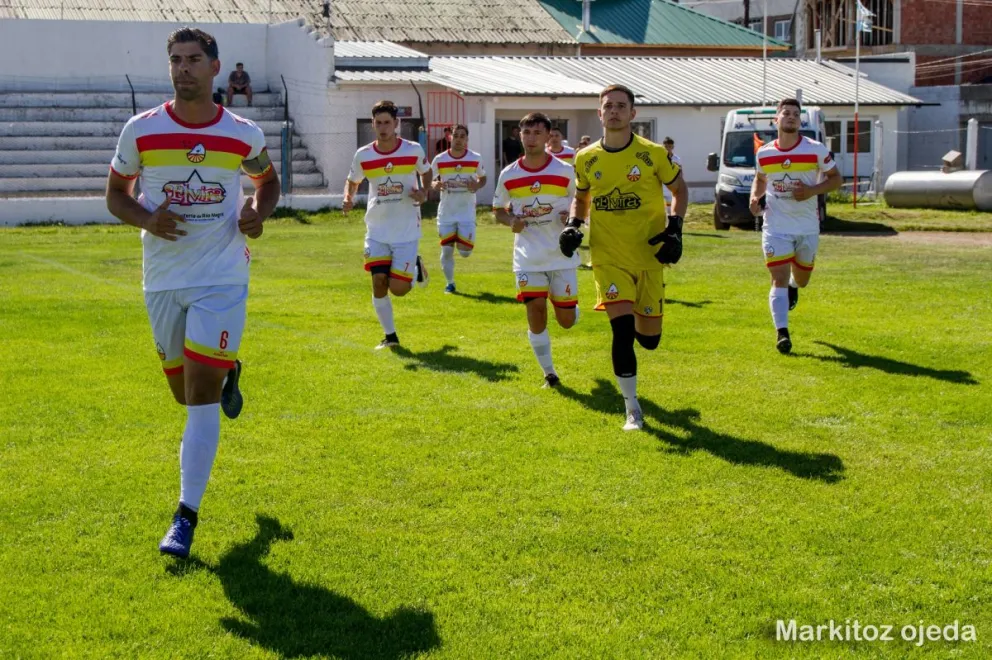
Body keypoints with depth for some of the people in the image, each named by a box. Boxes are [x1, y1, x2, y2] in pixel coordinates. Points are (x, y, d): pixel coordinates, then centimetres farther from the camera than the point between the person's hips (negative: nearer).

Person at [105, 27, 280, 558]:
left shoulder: (244, 135, -1)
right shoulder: (140, 131, -3)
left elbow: (268, 180, 18)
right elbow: (115, 194, 7)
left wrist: (259, 211, -4)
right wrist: (146, 219, -14)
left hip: (222, 279, -2)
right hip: (162, 279, 2)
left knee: (201, 399, -10)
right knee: (185, 393, 14)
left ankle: (186, 516, -3)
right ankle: (228, 372, 52)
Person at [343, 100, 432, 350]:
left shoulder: (414, 150, -6)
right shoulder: (363, 155, -2)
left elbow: (426, 172, 13)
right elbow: (352, 181, 14)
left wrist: (423, 192, -8)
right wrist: (348, 198, -8)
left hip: (406, 232, -2)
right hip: (377, 231, 2)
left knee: (398, 289, -7)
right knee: (379, 282, -6)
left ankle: (416, 268, 29)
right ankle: (390, 336, 12)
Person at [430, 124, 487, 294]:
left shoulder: (476, 159, -5)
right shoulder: (439, 159, -5)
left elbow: (483, 178, 10)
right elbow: (430, 180, 7)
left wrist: (477, 186, -13)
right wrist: (435, 185, -18)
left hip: (467, 211, -1)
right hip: (446, 212, 1)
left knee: (465, 252, -4)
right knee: (446, 250, 1)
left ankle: (462, 243, 33)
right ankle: (450, 283, 18)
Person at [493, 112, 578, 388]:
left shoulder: (565, 171, -5)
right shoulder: (508, 175, -1)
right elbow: (498, 210, 12)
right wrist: (510, 221, -10)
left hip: (561, 255, -1)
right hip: (528, 258, 1)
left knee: (567, 320, 3)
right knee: (535, 310, -8)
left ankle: (569, 308, 43)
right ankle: (549, 373, 10)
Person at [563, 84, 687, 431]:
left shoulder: (653, 154, -5)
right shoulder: (585, 159, 2)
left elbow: (679, 189, 8)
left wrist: (674, 228, -6)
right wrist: (573, 225, 0)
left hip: (649, 258, 0)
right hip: (608, 258, 0)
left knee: (649, 338, 5)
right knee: (622, 330, -15)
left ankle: (638, 325, 47)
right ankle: (632, 409, -1)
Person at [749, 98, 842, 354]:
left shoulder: (816, 150, -6)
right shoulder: (763, 153, 0)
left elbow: (836, 178, 1)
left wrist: (813, 190, -17)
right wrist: (755, 196, -3)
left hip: (808, 227, 1)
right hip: (776, 226, -1)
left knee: (801, 280, 15)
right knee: (779, 278, -13)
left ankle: (793, 286, 54)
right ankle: (782, 333, -14)